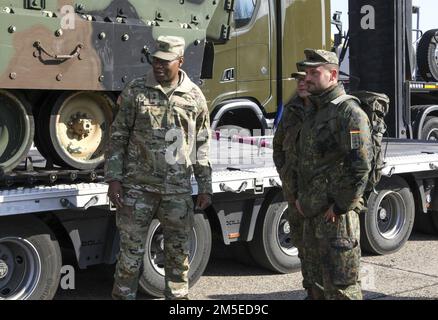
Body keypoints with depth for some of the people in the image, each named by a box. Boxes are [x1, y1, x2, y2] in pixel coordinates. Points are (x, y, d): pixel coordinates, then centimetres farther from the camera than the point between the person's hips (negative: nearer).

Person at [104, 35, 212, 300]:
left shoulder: (195, 96, 5)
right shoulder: (136, 91, 1)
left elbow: (202, 145, 9)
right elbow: (118, 136, 3)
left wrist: (205, 187, 6)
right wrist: (113, 178, -4)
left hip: (178, 189, 2)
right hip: (138, 186, -1)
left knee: (179, 251, 11)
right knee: (131, 249, 3)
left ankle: (178, 297, 25)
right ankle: (124, 295, 17)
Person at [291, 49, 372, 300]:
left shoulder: (349, 112, -13)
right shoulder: (314, 112, 16)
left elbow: (361, 166, -20)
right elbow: (301, 158, 24)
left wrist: (340, 207, -18)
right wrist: (298, 195, 15)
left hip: (336, 213, -9)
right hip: (313, 212, 9)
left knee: (342, 284, -4)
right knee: (323, 280, 18)